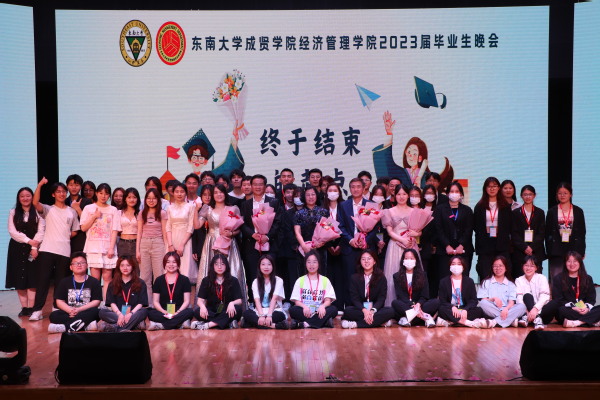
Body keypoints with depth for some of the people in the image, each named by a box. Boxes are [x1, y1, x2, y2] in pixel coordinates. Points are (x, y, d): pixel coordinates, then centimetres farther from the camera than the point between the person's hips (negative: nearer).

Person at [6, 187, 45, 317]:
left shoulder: (38, 212, 3)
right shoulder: (13, 213, 8)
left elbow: (41, 231, -4)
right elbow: (12, 232, -2)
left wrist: (34, 247, -15)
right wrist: (28, 240, -12)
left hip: (33, 249, -2)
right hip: (17, 249, 2)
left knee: (32, 279, -6)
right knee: (19, 279, 1)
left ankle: (31, 308, -3)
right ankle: (24, 307, 8)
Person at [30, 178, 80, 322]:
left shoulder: (72, 212, 15)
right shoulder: (48, 209, 7)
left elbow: (74, 231, 19)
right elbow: (35, 203, -13)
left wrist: (65, 238, 4)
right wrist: (40, 185, -20)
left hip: (64, 251, 2)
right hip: (47, 250, -2)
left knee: (61, 281, 6)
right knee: (42, 280, -5)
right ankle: (37, 310, -3)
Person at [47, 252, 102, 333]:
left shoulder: (94, 282, 8)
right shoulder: (64, 282, 14)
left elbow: (96, 302, -3)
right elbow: (59, 301, 5)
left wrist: (79, 309, -17)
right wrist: (70, 310, -16)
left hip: (86, 312, -1)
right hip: (68, 313, 2)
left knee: (94, 311, -34)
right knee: (54, 315, -26)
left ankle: (65, 327, -39)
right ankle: (86, 325, -34)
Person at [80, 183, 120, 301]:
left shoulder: (113, 210, 9)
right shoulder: (89, 208, 9)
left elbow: (114, 230, 3)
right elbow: (83, 228, 5)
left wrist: (111, 248, -6)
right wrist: (94, 217, -7)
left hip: (108, 248, 0)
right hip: (93, 247, 0)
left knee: (107, 277, -3)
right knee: (95, 277, -4)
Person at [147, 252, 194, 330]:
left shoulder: (184, 280, 8)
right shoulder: (159, 280, 11)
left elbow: (186, 301, 2)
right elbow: (155, 302, 6)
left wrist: (178, 312, -18)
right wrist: (164, 312, -14)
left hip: (179, 312, 0)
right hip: (163, 312, 0)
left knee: (190, 312, -33)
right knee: (150, 313, -30)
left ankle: (160, 325, -36)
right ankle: (179, 323, -37)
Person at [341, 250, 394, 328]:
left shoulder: (381, 278, 3)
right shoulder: (355, 278, 4)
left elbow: (381, 298, -5)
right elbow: (354, 298, -5)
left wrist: (372, 311, -26)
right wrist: (364, 310, -26)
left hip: (375, 309, 1)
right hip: (359, 309, 0)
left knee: (390, 311, -30)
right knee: (348, 310, -31)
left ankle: (356, 324, -35)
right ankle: (379, 321, -32)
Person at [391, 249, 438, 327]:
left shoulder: (422, 275, 11)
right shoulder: (397, 276, 7)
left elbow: (424, 296, 2)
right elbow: (400, 296, -6)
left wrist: (418, 305, -22)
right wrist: (413, 306, -25)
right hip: (404, 306, -2)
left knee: (436, 302, -26)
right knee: (395, 303, -34)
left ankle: (406, 318, -40)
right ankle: (425, 316, -42)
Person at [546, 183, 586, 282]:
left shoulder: (578, 211, 9)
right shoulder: (552, 212, 8)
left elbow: (582, 233, 9)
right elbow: (547, 234, 7)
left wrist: (581, 251, 3)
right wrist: (549, 251, 0)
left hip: (573, 249, 0)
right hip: (557, 250, 0)